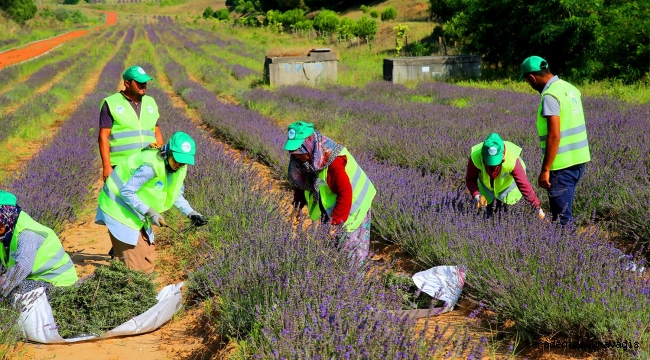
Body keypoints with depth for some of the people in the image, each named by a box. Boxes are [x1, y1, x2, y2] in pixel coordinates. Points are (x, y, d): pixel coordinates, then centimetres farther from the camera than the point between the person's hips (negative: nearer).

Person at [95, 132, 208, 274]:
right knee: (135, 264, -10)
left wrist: (191, 213, -5)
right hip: (121, 207, -8)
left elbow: (175, 195, 10)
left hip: (137, 212, 8)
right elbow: (126, 192, -27)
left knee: (147, 258, 10)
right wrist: (149, 212, -31)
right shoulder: (151, 165, -32)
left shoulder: (180, 167, -6)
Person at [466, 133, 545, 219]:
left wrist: (538, 208, -34)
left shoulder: (512, 160, -44)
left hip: (508, 182, -2)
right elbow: (470, 179, -22)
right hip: (487, 183, 2)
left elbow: (524, 185, -38)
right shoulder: (475, 157, -39)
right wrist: (476, 195, -41)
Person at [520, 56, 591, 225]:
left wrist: (545, 169, -19)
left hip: (563, 165, -9)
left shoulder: (550, 95, -18)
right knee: (565, 209, 20)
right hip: (578, 159, 9)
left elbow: (554, 135, -22)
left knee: (562, 216, -1)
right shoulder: (569, 87, 9)